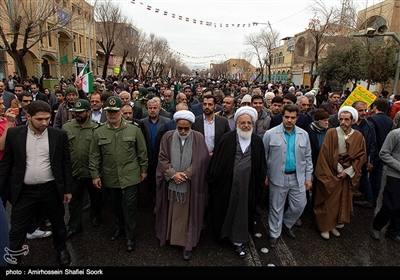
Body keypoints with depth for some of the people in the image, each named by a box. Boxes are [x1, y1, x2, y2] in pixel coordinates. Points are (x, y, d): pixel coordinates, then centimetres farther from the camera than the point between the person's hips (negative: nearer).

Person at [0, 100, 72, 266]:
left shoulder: (59, 135, -6)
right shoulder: (14, 134, -5)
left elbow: (66, 163, -1)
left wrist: (67, 189, 0)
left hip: (51, 189, 0)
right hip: (24, 191, 0)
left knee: (58, 223, 18)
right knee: (17, 229, 12)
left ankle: (61, 248, 44)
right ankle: (14, 258, 35)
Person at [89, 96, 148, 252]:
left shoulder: (134, 130, -4)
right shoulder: (99, 132, -1)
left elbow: (142, 152, 1)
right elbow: (94, 156, 2)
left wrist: (144, 169, 1)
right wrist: (95, 174, 0)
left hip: (130, 176, -2)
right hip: (109, 177, 2)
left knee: (129, 206, 4)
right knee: (116, 205, 19)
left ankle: (130, 236, 22)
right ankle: (119, 227, 42)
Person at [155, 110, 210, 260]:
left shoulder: (198, 138, -7)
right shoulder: (168, 137, -3)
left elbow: (201, 160, -10)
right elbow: (162, 158, -4)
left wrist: (186, 174, -16)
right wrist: (173, 174, -17)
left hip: (190, 184, -1)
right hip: (171, 182, 2)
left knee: (187, 213, 8)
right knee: (171, 211, 15)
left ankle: (188, 243, 21)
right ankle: (170, 235, 36)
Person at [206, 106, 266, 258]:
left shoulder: (257, 141, -1)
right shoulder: (227, 139, -9)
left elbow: (261, 166, 4)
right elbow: (216, 161, -7)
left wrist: (259, 186, 6)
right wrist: (213, 181, -5)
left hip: (247, 186, 2)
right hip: (226, 184, -1)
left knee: (242, 212, 13)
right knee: (225, 210, 16)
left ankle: (238, 241, 32)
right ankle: (223, 233, 41)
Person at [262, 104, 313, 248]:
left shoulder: (303, 135, 4)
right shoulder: (270, 134, -8)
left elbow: (307, 158, 9)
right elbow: (263, 156, -4)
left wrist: (308, 177, 6)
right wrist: (265, 175, -5)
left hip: (298, 177, 3)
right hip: (278, 177, -3)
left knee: (299, 206, 11)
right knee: (276, 208, 10)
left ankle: (287, 223, 41)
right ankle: (274, 234, 29)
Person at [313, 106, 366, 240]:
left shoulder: (358, 136, -1)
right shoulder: (331, 133, -10)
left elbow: (361, 156, 1)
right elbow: (324, 154, -11)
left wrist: (347, 171, -8)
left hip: (348, 176, 3)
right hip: (331, 175, -3)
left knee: (343, 201, 13)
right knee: (328, 201, 4)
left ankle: (334, 224, 31)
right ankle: (325, 226, 21)